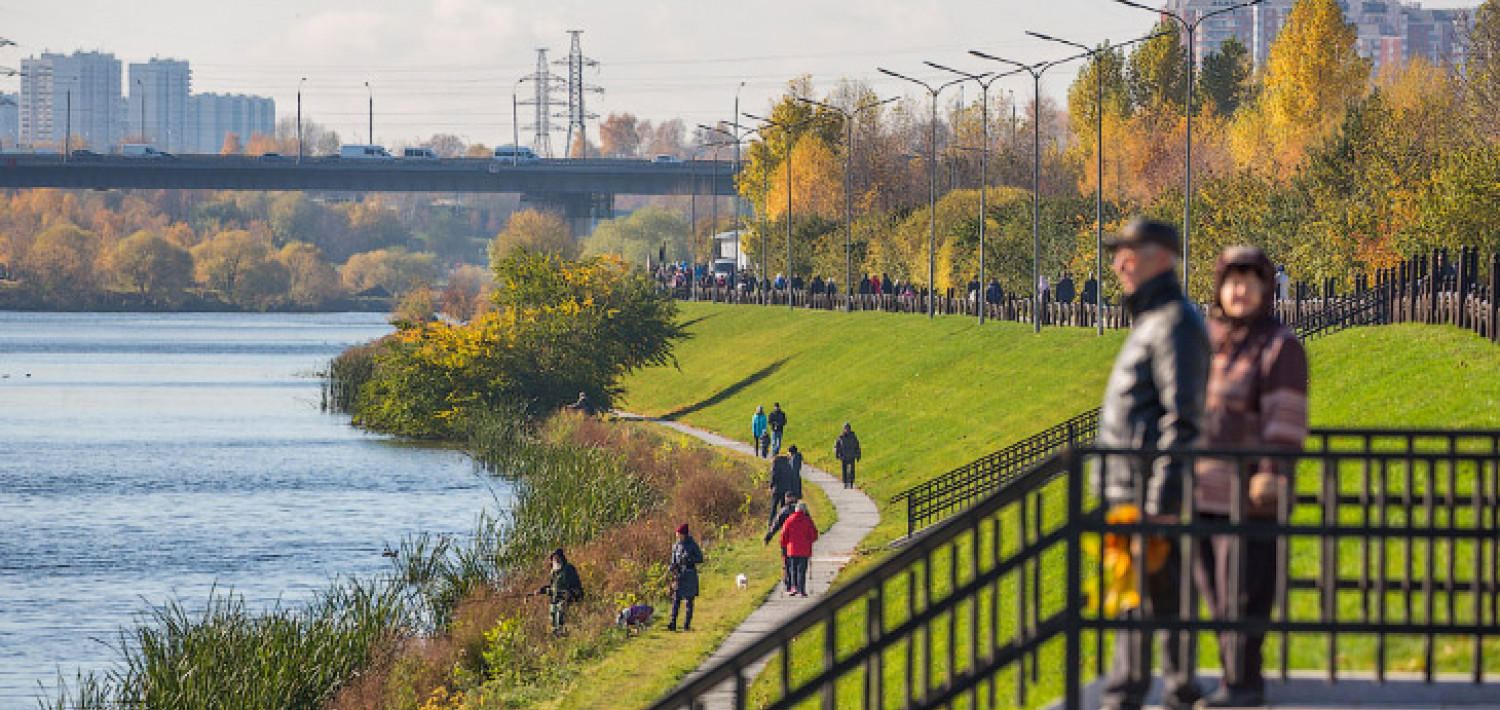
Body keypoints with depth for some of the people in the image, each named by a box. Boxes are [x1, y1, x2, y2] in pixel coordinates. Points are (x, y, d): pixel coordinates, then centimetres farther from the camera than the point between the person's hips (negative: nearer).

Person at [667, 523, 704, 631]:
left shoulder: (692, 545, -3)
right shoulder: (676, 547, 8)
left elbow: (700, 559, -3)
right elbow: (674, 561, 13)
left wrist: (689, 558, -19)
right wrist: (671, 567, -9)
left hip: (690, 575, -3)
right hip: (679, 575, 3)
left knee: (689, 600, 1)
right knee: (676, 600, -6)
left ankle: (687, 625, 6)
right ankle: (673, 624, -10)